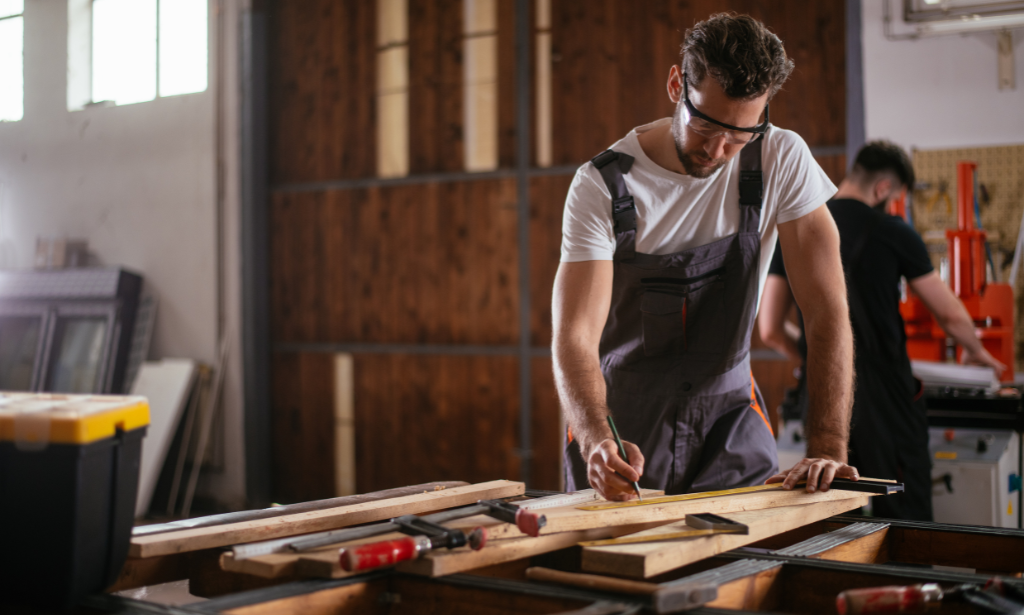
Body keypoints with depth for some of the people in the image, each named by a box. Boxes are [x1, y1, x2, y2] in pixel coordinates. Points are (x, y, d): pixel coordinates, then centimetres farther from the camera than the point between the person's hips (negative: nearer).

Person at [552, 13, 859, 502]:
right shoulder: (601, 185, -15)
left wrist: (827, 449, -24)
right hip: (620, 423, -1)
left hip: (729, 416, 1)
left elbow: (827, 310, -13)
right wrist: (596, 440, -41)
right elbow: (574, 335, -22)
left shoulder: (782, 161, -11)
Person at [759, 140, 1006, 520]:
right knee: (905, 517, 7)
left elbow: (770, 331, 5)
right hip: (883, 394, -4)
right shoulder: (892, 232, -5)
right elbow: (951, 316, 2)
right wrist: (975, 350, 24)